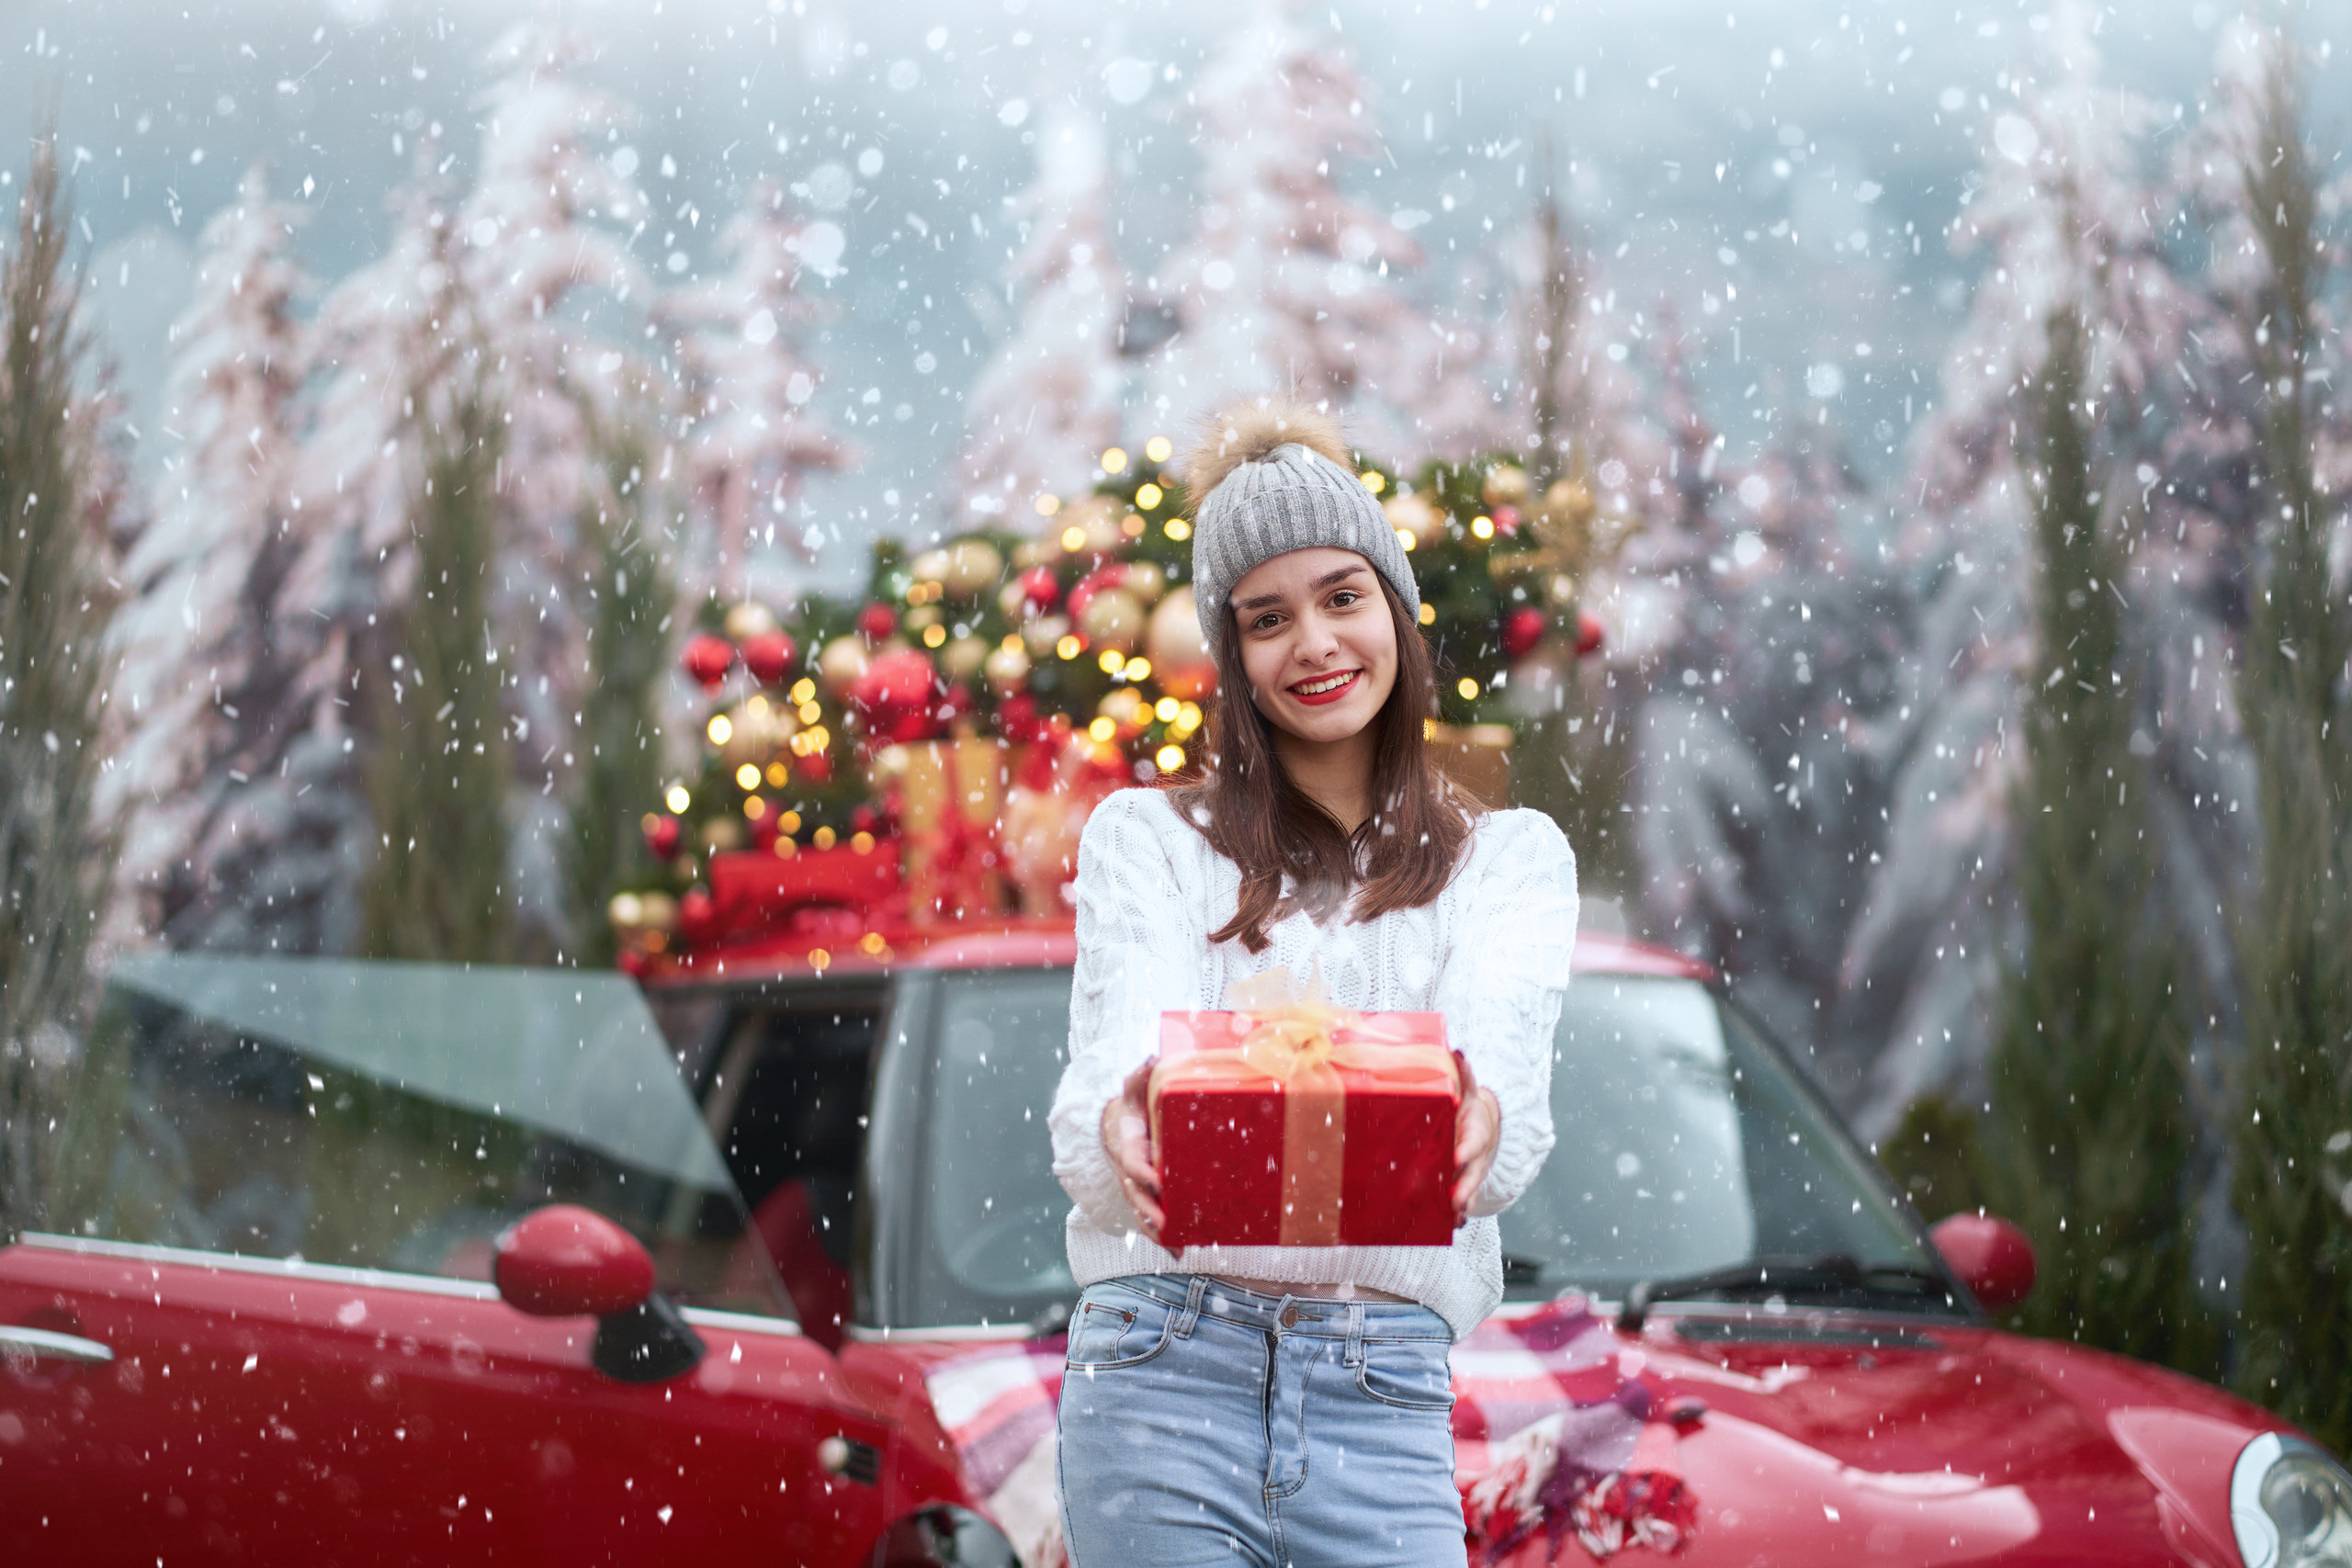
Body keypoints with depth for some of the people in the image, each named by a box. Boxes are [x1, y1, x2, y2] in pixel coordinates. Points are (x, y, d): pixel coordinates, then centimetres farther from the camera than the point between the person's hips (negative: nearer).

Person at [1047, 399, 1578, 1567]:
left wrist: (1480, 1126, -32)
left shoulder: (1512, 857, 13)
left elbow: (1504, 1056, -7)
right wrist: (1121, 1130, -32)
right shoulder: (1146, 838, 10)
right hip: (1165, 1370, -1)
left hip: (1384, 1392, 1)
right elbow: (1113, 1058, -6)